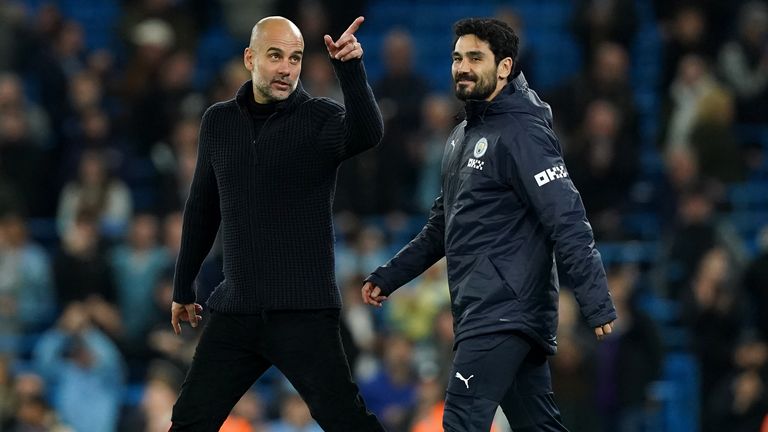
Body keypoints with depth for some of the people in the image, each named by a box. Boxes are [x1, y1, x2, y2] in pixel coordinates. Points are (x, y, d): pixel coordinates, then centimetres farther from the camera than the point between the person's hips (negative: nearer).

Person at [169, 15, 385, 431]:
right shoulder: (218, 122, 8)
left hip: (304, 313, -4)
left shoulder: (319, 118, -4)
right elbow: (202, 209, 19)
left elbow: (367, 133, -28)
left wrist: (351, 69, -43)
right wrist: (183, 288, 23)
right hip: (236, 311, 4)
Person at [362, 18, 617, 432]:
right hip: (478, 313, 9)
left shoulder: (522, 133, -11)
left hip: (504, 314, -9)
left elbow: (568, 222, -17)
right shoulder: (462, 137, 18)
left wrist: (598, 305, -24)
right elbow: (443, 226, 28)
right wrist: (388, 276, 22)